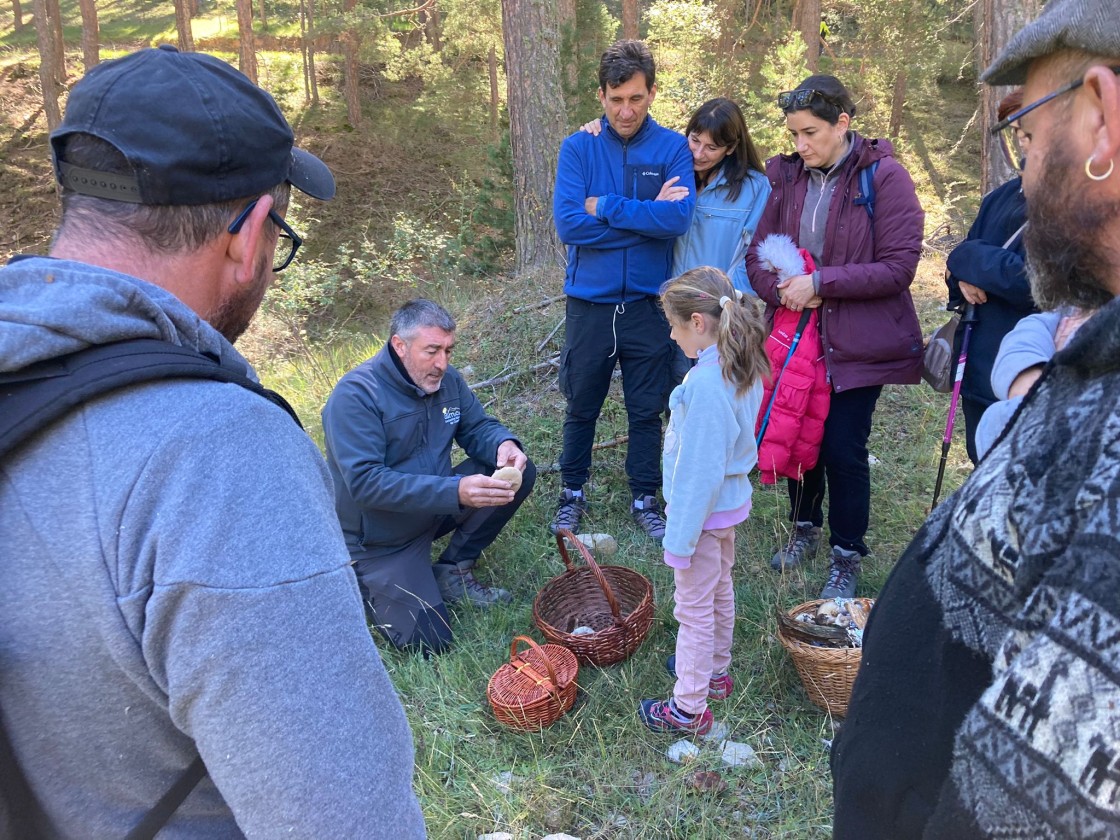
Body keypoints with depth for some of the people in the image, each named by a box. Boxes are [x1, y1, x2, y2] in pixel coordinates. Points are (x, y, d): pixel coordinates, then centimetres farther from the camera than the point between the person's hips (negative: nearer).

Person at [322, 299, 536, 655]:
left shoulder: (446, 379, -4)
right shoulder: (355, 395, -25)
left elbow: (478, 427, 4)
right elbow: (364, 482, -33)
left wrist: (504, 444, -23)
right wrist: (455, 492, -42)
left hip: (436, 507, 7)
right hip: (380, 538, -7)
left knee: (519, 473, -9)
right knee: (429, 639, -18)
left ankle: (452, 571, 3)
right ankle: (366, 582, 11)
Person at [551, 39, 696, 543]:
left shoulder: (672, 149, -3)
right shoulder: (578, 148, -3)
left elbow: (679, 218, -19)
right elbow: (567, 224, -16)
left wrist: (604, 207, -16)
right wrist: (647, 215, -14)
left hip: (648, 304, 0)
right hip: (589, 303, 0)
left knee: (647, 411, 12)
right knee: (581, 407, 15)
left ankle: (645, 500, 30)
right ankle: (572, 493, 33)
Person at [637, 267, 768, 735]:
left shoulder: (705, 384, -31)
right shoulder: (742, 369, -1)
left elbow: (699, 469, -28)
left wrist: (680, 537, -21)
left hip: (704, 509, -9)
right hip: (731, 499, 9)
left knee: (694, 608, 6)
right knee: (720, 591, 25)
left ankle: (689, 708, 21)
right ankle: (715, 670, 46)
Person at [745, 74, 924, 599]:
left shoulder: (884, 177, -10)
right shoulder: (788, 177, 5)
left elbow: (899, 267, -15)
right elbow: (758, 255, 8)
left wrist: (818, 283, -19)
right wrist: (782, 289, -13)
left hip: (857, 343, -4)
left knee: (844, 449, 0)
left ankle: (847, 558, 20)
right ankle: (805, 528, 37)